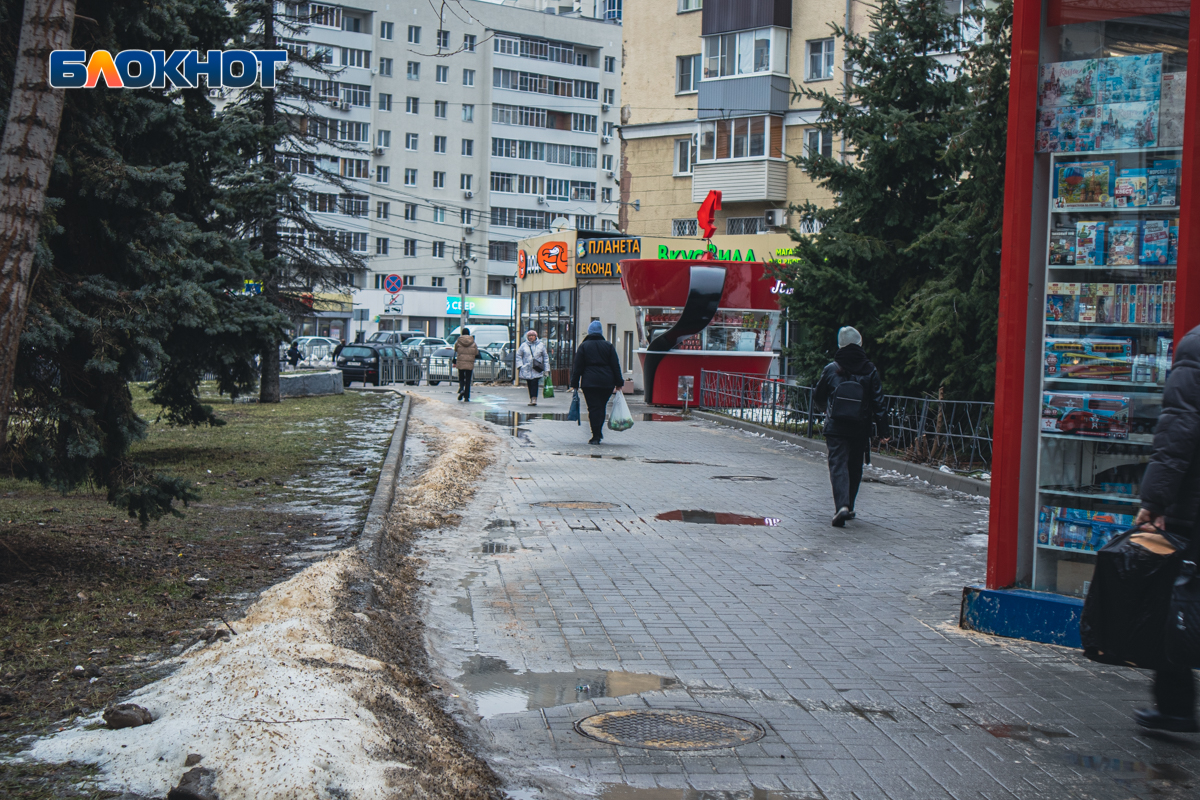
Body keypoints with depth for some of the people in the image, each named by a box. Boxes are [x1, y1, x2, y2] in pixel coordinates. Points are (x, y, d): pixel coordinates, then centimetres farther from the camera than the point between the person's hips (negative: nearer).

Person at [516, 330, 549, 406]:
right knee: (530, 384, 4)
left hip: (537, 369, -1)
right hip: (527, 368, 1)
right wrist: (519, 366, 0)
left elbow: (545, 357, 13)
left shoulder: (541, 345, 8)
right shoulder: (524, 345, 8)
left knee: (535, 383, -14)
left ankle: (534, 399, -16)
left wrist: (546, 368, 8)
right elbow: (519, 356, 13)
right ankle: (531, 399, 12)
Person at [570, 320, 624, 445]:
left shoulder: (583, 346, 2)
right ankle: (599, 432, 18)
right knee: (602, 407, 15)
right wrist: (618, 383, 9)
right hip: (607, 382, 2)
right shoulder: (608, 346, 7)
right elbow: (616, 365, 6)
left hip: (589, 382, -2)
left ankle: (596, 436, -6)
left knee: (593, 408, -2)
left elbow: (577, 367, 0)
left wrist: (574, 383, 5)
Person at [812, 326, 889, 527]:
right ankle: (848, 507, 25)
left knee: (838, 466, -5)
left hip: (835, 428, -2)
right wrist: (882, 429, 0)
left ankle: (842, 506, -24)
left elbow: (818, 399, 10)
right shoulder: (870, 371, 0)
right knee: (855, 468, 16)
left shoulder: (831, 369, -1)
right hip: (860, 430, 2)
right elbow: (878, 403, -3)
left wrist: (824, 406, 33)